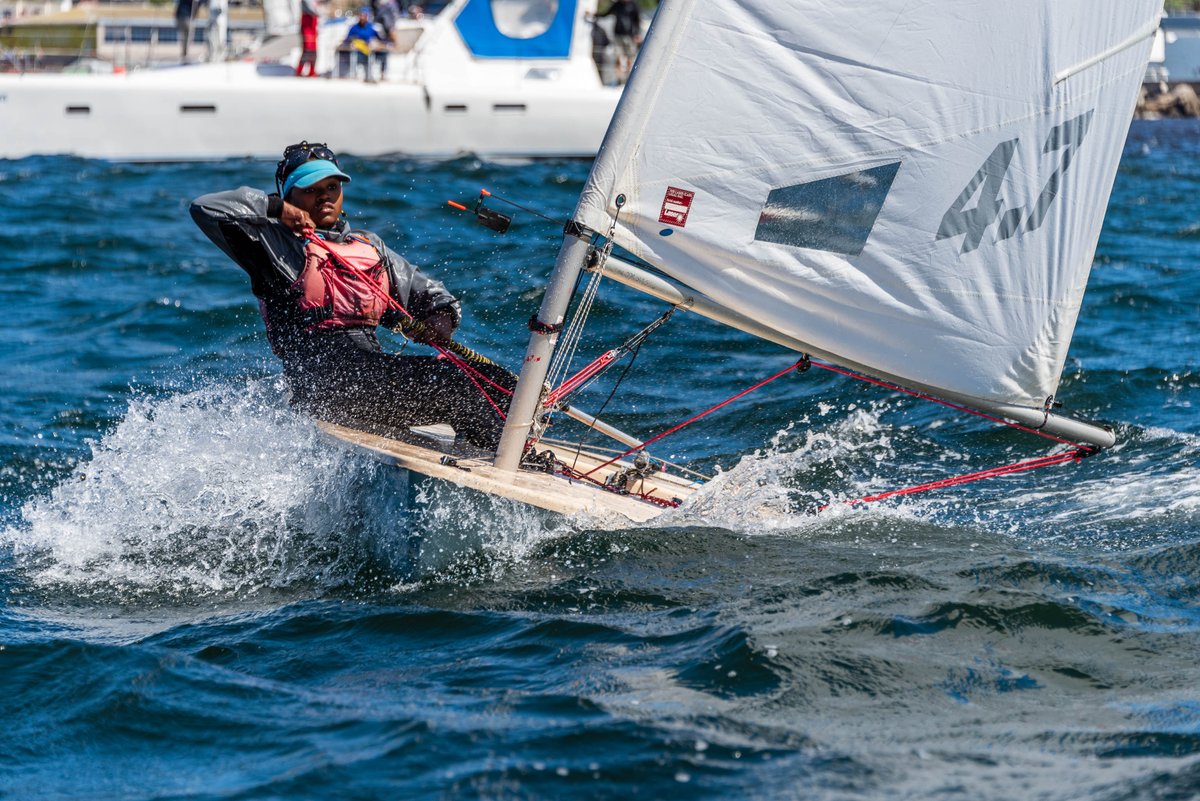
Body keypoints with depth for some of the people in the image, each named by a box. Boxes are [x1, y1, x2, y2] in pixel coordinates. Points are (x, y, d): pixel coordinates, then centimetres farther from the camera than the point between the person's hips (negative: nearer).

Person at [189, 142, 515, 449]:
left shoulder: (371, 247, 28)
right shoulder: (275, 242, 8)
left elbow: (426, 292, 33)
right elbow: (205, 209, -2)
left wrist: (441, 319, 10)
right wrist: (278, 209, 0)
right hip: (324, 381, -8)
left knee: (497, 382, -10)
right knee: (452, 381, -27)